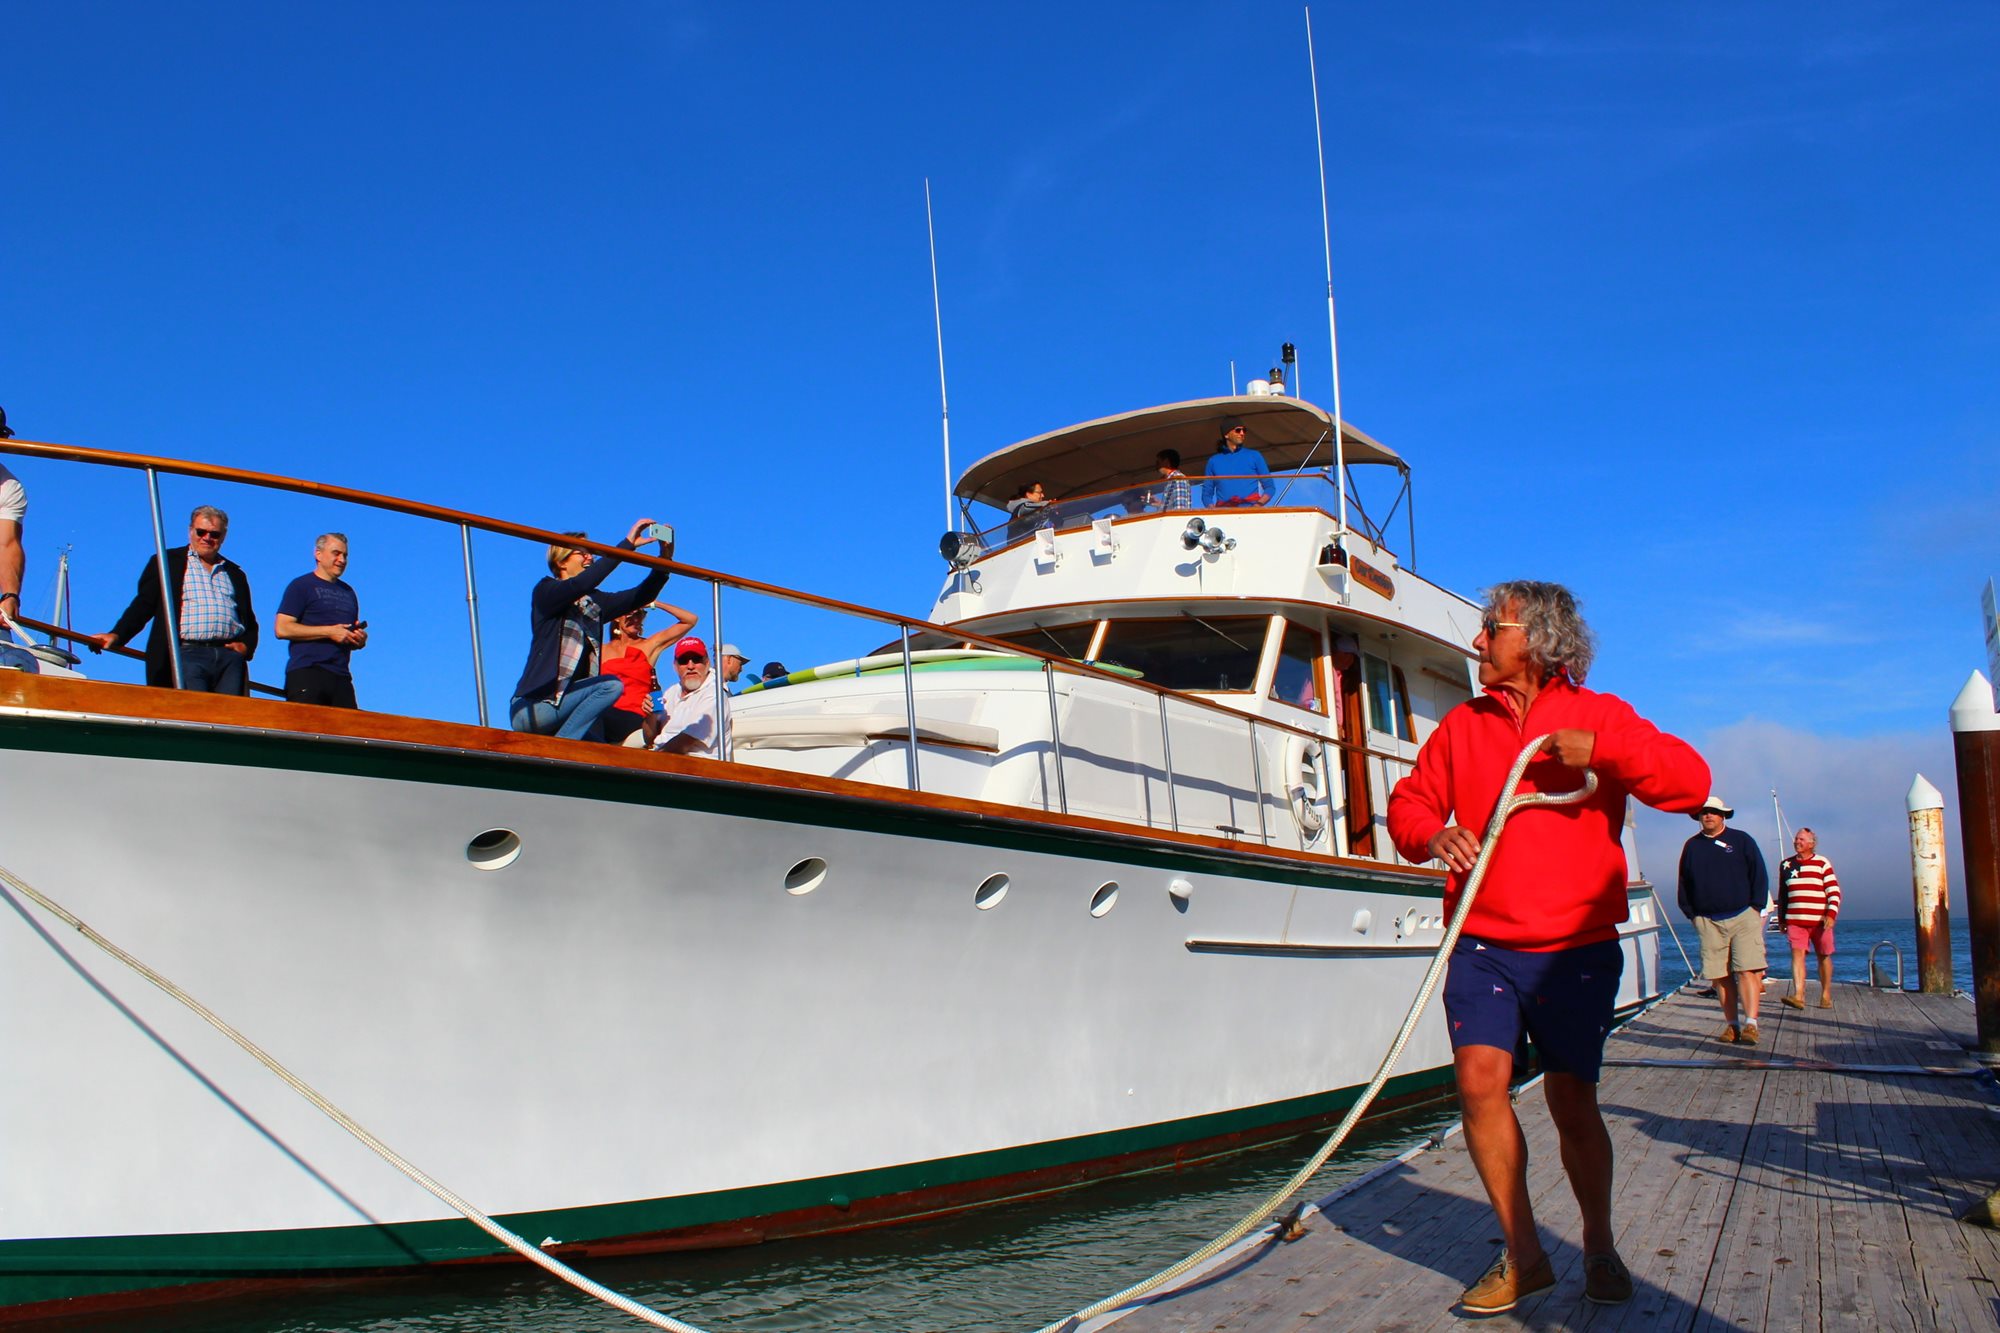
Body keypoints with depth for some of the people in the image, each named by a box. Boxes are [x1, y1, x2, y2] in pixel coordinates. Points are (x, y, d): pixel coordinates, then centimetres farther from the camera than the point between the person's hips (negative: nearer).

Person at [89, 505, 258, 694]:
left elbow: (250, 622, 26)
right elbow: (143, 605, 7)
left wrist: (246, 645, 5)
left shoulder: (235, 573, 25)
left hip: (230, 657, 3)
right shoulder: (166, 562, 16)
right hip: (188, 656, -3)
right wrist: (116, 635, -8)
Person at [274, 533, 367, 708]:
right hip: (306, 673, -6)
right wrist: (329, 631, -10)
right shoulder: (301, 586, 5)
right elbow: (282, 629, -6)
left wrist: (360, 639, 5)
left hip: (341, 678, 6)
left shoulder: (348, 592, 25)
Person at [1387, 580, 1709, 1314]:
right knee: (1480, 1080, -14)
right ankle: (1523, 1253, 0)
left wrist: (1601, 750, -17)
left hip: (1575, 950, -2)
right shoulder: (1462, 724, 11)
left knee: (1572, 1102, 4)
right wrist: (1431, 835, -9)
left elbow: (1690, 780, -4)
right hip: (1482, 945, 2)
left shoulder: (1599, 715, 3)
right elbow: (1409, 802, 14)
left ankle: (1600, 1245, 28)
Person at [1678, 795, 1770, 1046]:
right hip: (1708, 921, 3)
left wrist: (1756, 908, -2)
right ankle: (1731, 1025, 7)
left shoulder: (1741, 840, 8)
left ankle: (1751, 1023, -16)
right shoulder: (1692, 846, 13)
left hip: (1743, 916, -2)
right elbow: (1684, 884, 17)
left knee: (1748, 970, -12)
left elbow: (1759, 875, 6)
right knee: (1720, 975, 1)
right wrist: (1691, 913, 10)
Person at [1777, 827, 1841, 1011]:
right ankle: (1798, 996, -23)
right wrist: (1781, 918, 19)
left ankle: (1826, 995, 21)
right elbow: (1782, 894, 20)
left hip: (1820, 920, -2)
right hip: (1795, 920, 2)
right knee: (1797, 954, -13)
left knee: (1823, 956, 8)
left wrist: (1831, 914, -15)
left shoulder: (1822, 863, 1)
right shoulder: (1786, 864, 12)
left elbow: (1834, 892, -3)